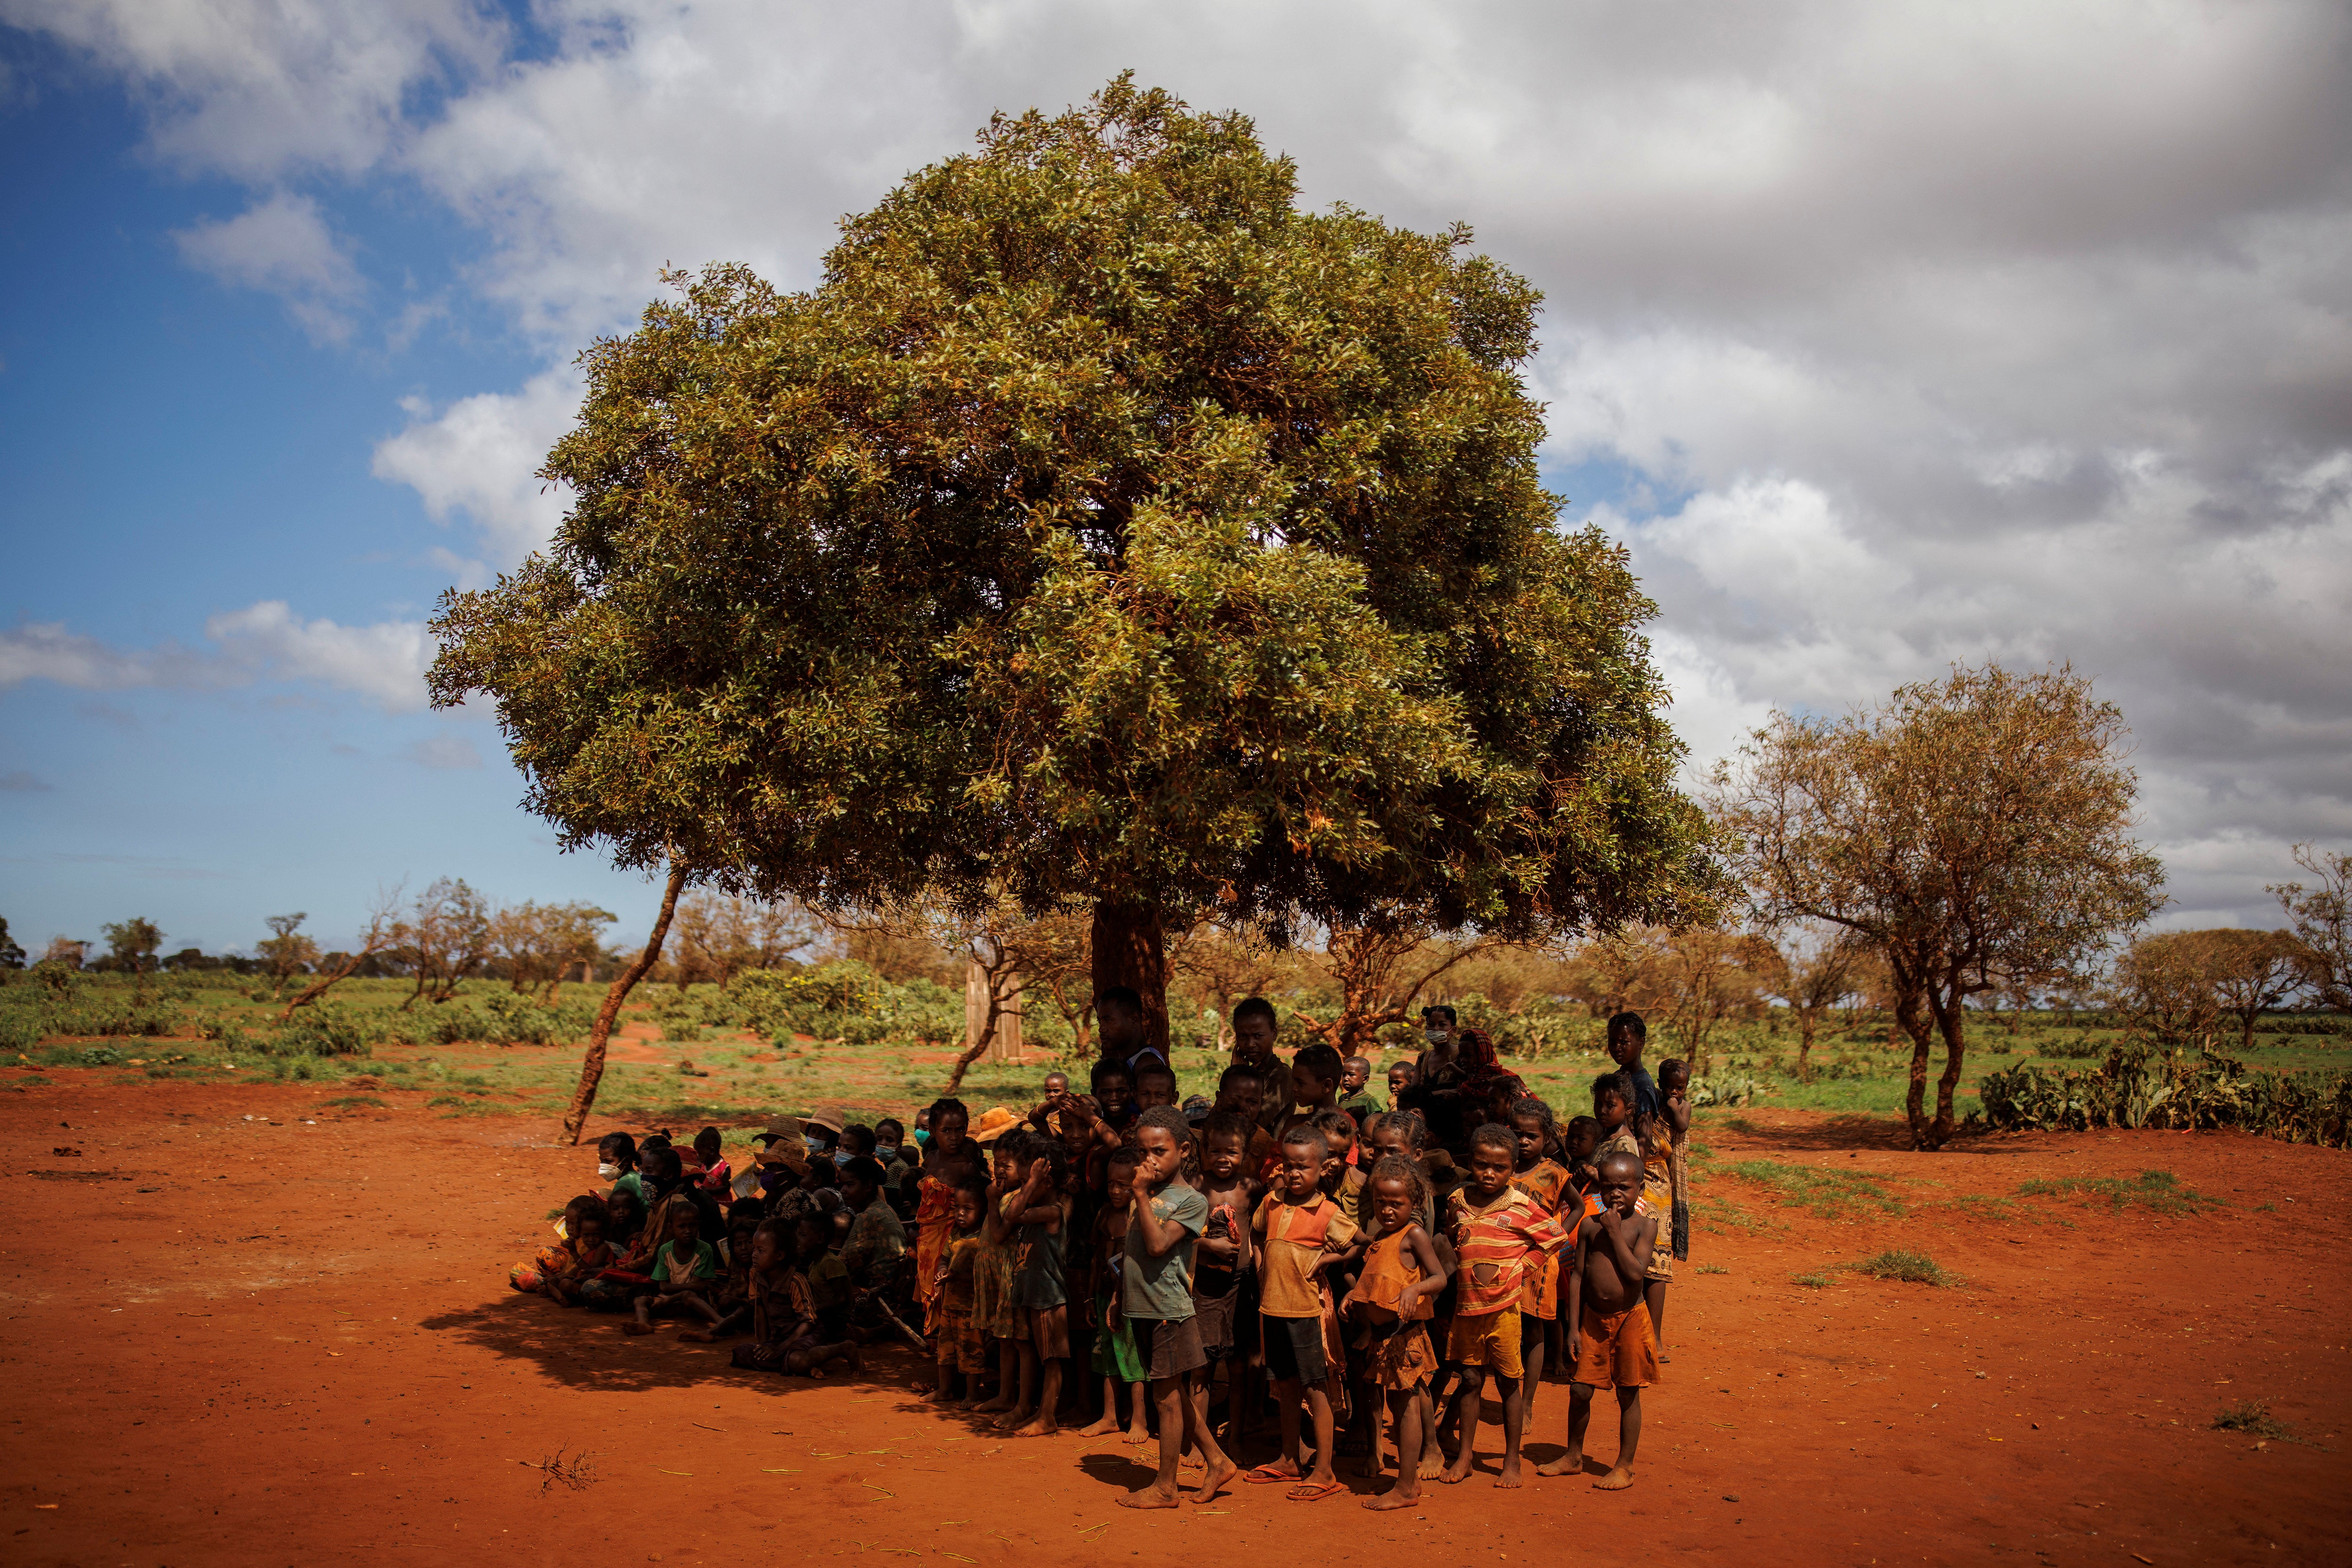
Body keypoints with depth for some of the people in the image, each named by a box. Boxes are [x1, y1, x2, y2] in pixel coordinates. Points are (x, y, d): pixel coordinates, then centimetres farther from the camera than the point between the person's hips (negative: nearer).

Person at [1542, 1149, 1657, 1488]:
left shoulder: (1645, 1225, -7)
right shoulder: (1590, 1226, 1)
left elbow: (1635, 1273, -19)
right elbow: (1577, 1275, 3)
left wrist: (1615, 1233, -18)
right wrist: (1573, 1326, 1)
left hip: (1629, 1318, -3)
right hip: (1592, 1318, 3)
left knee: (1628, 1396, 7)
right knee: (1579, 1390, 7)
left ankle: (1624, 1467, 21)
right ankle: (1573, 1457, 27)